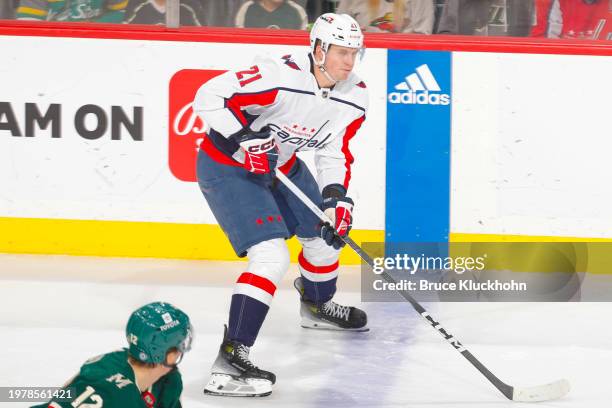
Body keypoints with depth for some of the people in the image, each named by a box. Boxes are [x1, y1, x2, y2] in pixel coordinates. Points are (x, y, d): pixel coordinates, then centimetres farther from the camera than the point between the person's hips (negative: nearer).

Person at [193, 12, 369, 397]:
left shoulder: (355, 97, -8)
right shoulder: (279, 76, -31)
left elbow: (335, 151, 0)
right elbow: (209, 96, -28)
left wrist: (337, 197, -14)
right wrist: (243, 139, -33)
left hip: (280, 165, 8)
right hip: (227, 167, -8)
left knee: (326, 233, 20)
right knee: (272, 257, -22)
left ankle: (318, 306, 52)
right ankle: (229, 362, -25)